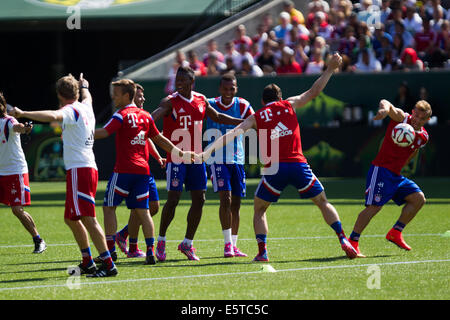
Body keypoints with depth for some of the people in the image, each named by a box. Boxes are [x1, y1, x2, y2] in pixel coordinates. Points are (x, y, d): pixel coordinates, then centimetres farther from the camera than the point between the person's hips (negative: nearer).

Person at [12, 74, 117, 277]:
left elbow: (52, 116, -31)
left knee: (87, 218, -14)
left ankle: (108, 265, -20)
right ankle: (88, 263, 23)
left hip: (79, 170, -9)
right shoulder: (86, 108, 17)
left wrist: (23, 114, -35)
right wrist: (84, 86, 65)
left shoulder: (71, 110, -9)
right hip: (89, 168, 9)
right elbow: (87, 97, 43)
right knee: (70, 218, 19)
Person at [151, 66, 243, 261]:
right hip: (176, 157, -5)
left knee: (199, 200, 5)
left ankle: (187, 243, 16)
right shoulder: (170, 102, -8)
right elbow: (156, 114, -26)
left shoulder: (201, 100, 8)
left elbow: (217, 117, 24)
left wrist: (244, 122, 28)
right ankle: (161, 241, 7)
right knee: (173, 199, -9)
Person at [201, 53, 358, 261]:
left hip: (274, 168, -1)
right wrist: (330, 70, 26)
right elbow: (314, 92, 18)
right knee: (323, 203, 16)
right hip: (298, 164, 1)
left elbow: (233, 133, 3)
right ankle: (343, 240, 2)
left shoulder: (256, 117, 13)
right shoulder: (289, 105, 15)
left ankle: (262, 252, 0)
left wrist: (208, 151, -2)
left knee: (259, 210, 16)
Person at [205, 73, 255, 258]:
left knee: (235, 204, 7)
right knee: (225, 199, -17)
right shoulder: (209, 105, -4)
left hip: (237, 160, 3)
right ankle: (227, 244, -16)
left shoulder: (242, 106, -1)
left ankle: (233, 245, 16)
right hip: (217, 159, -3)